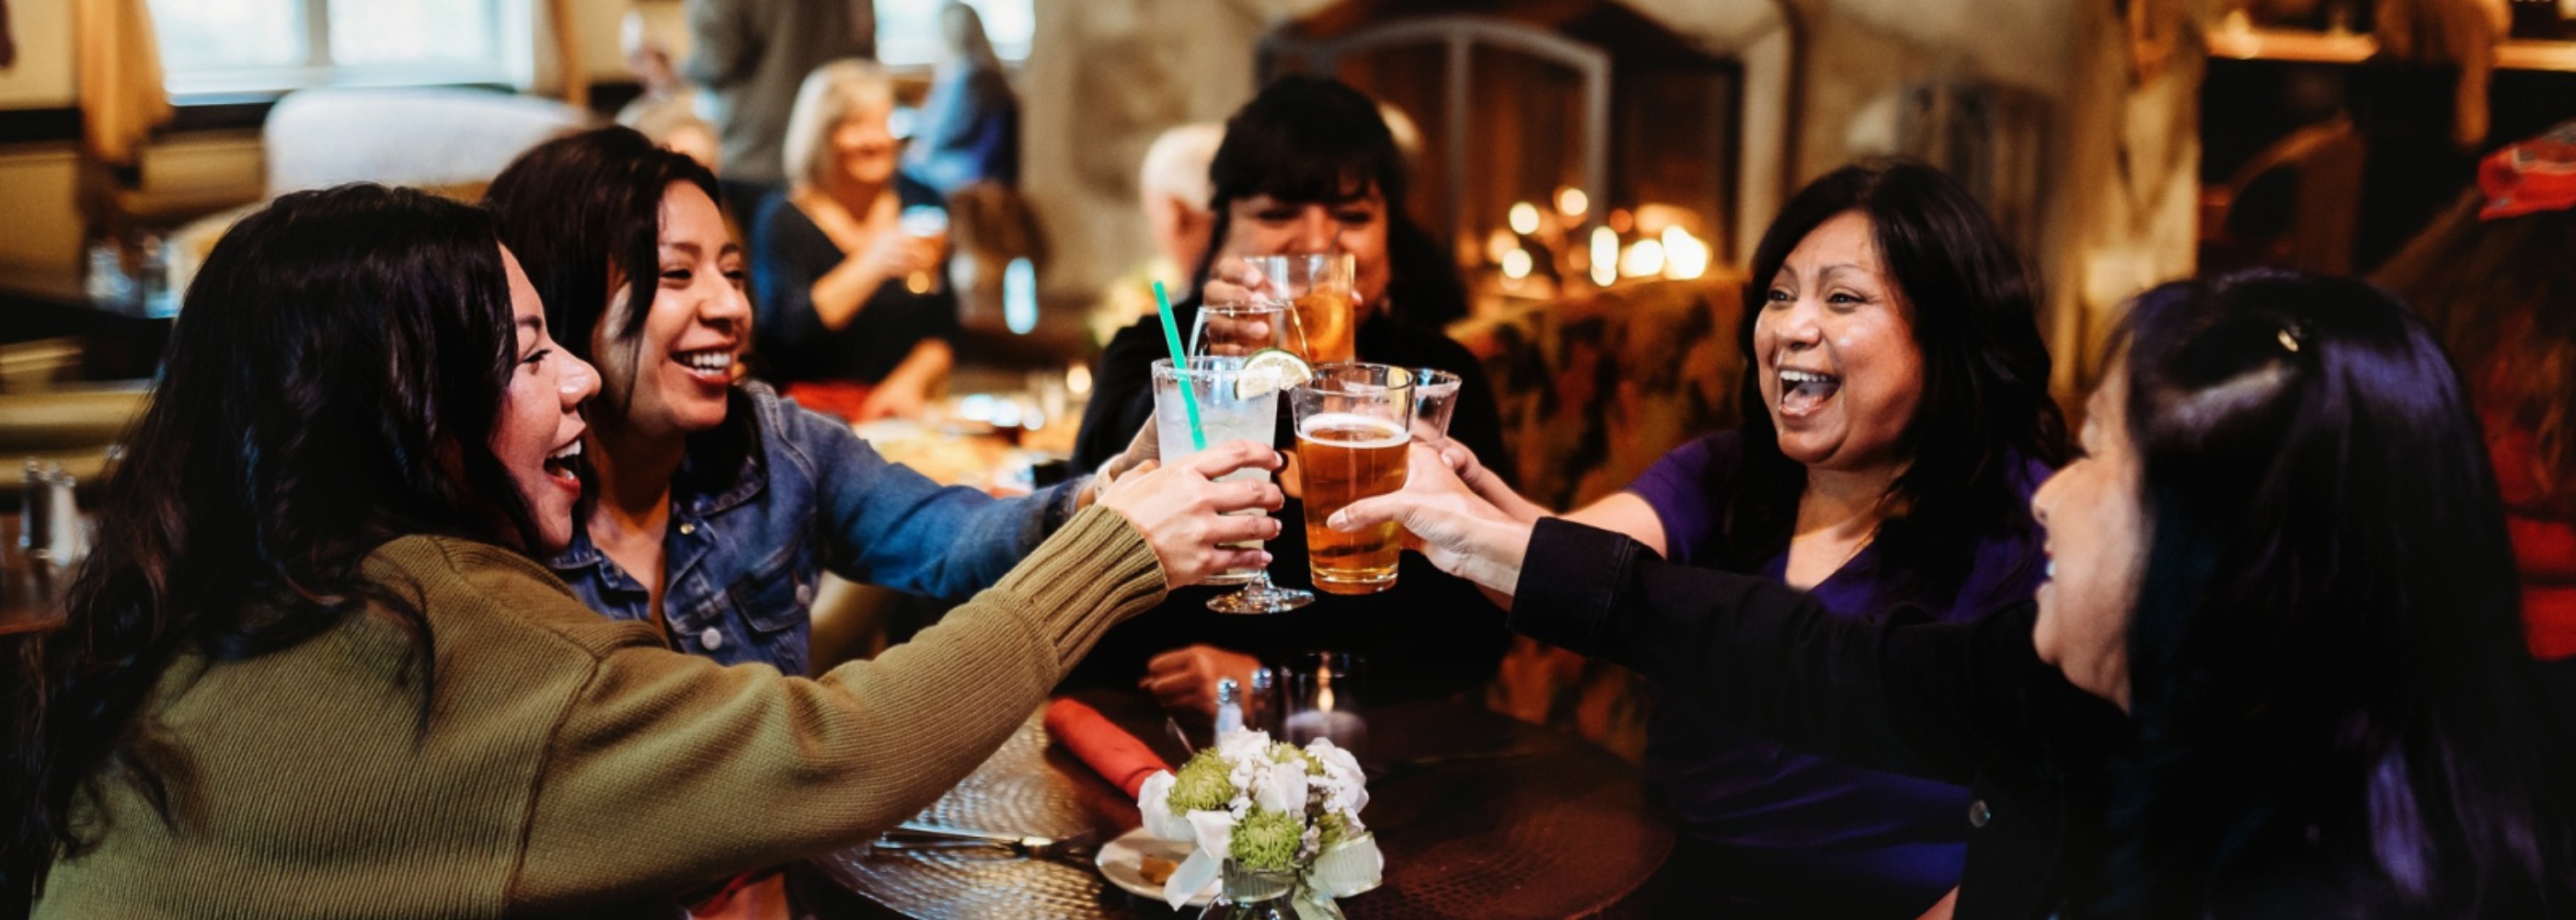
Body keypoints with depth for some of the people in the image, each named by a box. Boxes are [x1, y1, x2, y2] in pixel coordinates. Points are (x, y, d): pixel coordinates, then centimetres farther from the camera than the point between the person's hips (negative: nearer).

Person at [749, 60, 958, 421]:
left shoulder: (921, 203, 11)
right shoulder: (785, 219, -1)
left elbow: (943, 332, 12)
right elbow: (788, 329, -17)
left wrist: (909, 382, -7)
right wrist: (874, 264, -25)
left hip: (903, 406, 4)